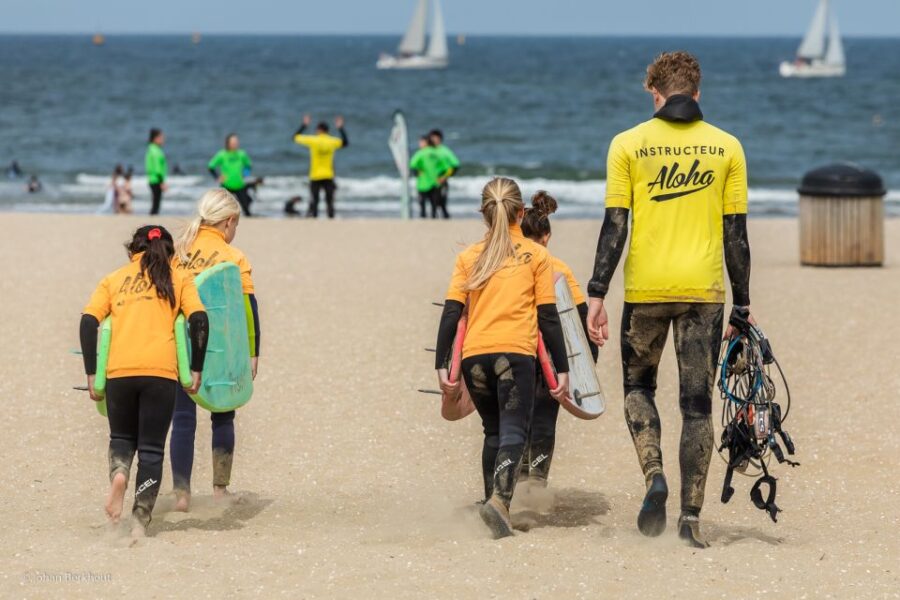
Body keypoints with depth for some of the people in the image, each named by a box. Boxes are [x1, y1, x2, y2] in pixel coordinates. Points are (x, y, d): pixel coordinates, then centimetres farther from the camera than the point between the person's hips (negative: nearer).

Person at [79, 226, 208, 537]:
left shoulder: (114, 279, 17)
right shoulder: (178, 280, 15)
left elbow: (88, 322, 4)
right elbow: (199, 320, -1)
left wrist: (91, 374, 6)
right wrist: (196, 370, 4)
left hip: (119, 371, 1)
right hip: (161, 371, -1)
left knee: (121, 437, 22)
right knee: (151, 450, 7)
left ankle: (118, 474, -10)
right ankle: (140, 523, -2)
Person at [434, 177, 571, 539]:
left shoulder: (469, 257, 14)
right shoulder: (536, 255, 9)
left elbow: (451, 313, 6)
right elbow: (548, 317, 4)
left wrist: (442, 365, 5)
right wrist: (562, 369, 5)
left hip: (474, 356, 3)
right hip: (515, 353, -3)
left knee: (493, 431, 19)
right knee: (513, 432, -9)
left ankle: (494, 502, 18)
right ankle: (500, 499, -32)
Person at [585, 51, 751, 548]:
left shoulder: (629, 144, 0)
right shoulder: (727, 147, 4)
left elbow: (615, 225, -4)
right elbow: (735, 232, 5)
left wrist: (596, 294, -1)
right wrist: (742, 302, 12)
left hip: (646, 288, -1)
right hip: (704, 290, 1)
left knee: (638, 386, 19)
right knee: (697, 404, 5)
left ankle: (654, 478, -3)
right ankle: (691, 518, 2)